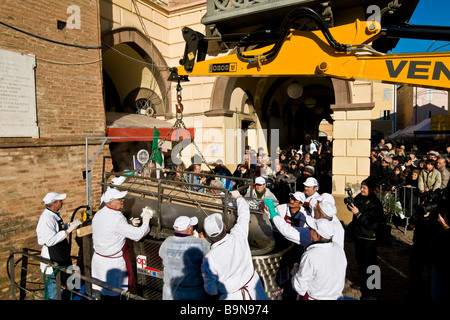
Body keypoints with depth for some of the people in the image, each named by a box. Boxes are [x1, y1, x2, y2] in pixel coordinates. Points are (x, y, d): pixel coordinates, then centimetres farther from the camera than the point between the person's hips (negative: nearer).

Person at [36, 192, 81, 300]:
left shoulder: (55, 214, 6)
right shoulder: (46, 218, -25)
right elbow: (50, 240, -31)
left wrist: (70, 225, 4)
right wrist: (68, 230, -30)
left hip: (60, 257, 10)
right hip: (52, 261, -10)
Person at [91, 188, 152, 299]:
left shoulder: (98, 214, -1)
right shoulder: (117, 219, -27)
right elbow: (137, 235, -23)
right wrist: (146, 221, -7)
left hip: (98, 256, 8)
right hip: (113, 262, -8)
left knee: (104, 291, 21)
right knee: (114, 293, 10)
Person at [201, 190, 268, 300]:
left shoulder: (208, 260, -27)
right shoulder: (238, 235, -23)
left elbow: (211, 291, -13)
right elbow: (244, 213, -3)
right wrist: (238, 196, 15)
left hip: (232, 296, -3)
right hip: (253, 286, 4)